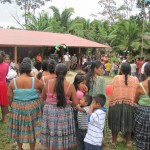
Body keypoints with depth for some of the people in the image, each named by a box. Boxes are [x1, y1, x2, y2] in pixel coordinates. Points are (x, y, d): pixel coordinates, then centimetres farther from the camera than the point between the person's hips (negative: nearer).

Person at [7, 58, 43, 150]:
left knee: (18, 128, 19)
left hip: (17, 108, 2)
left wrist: (13, 106, 12)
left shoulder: (13, 82, -7)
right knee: (32, 129, 14)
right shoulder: (34, 80, -12)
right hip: (32, 108, -1)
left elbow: (9, 97, -3)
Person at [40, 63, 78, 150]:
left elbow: (43, 97, 7)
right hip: (64, 113, -2)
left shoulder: (48, 83, -6)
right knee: (63, 138, 13)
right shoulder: (70, 86, -11)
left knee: (51, 136, 17)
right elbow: (75, 103, -7)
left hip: (49, 111, 2)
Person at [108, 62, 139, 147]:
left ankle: (114, 141, 28)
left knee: (115, 122, 14)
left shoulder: (117, 78, -9)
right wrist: (134, 102, 11)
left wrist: (110, 103, -1)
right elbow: (137, 94, -2)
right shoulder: (135, 79, -4)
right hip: (130, 105, 1)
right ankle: (128, 142, 30)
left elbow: (113, 92, -11)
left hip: (116, 104, -1)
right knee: (128, 123, 17)